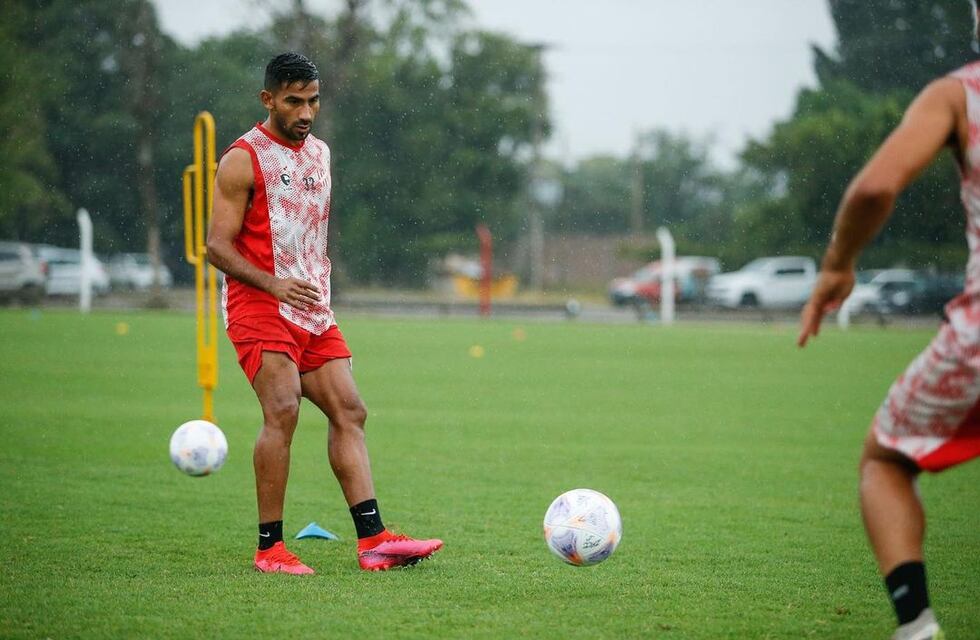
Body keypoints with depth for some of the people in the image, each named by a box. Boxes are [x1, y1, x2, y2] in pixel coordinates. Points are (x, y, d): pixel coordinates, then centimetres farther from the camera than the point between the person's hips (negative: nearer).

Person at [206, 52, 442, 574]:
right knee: (283, 410, -20)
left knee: (348, 412, -2)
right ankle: (269, 548, -15)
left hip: (314, 312, 8)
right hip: (259, 309, -7)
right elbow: (217, 246, -11)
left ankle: (373, 540, -5)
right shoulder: (243, 159, -7)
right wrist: (272, 283, -24)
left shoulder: (319, 153, 16)